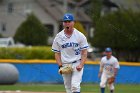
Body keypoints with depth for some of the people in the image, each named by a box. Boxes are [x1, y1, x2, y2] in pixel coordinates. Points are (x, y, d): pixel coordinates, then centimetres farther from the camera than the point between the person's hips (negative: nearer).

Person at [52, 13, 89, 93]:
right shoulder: (58, 37, 3)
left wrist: (81, 65, -15)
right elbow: (57, 53, 7)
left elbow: (84, 52, -1)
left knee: (75, 86, -19)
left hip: (77, 64, -3)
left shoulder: (80, 36, -2)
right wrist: (60, 66, -6)